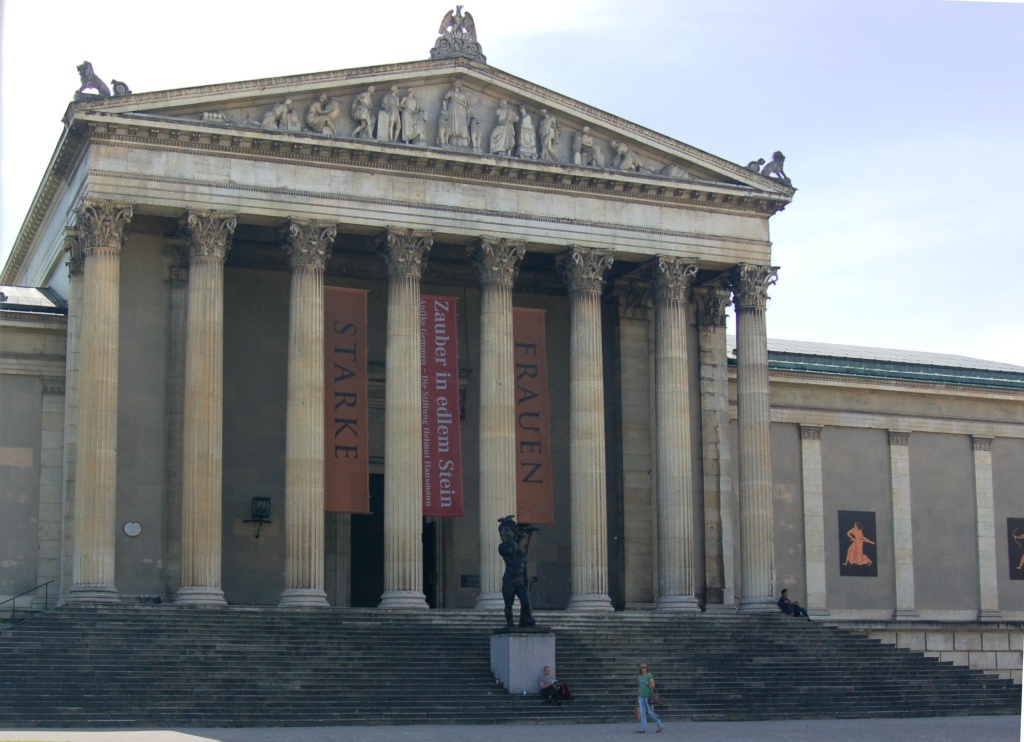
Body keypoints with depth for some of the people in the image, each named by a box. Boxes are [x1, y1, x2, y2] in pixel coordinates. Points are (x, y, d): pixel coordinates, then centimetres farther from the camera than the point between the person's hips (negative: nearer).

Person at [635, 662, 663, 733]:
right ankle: (643, 728, 2)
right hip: (642, 697, 6)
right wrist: (638, 697, 19)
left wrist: (648, 684, -27)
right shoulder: (639, 677, 14)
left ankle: (660, 726, 6)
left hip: (648, 696, -6)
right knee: (642, 713, 2)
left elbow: (653, 685, -8)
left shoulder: (649, 675, -4)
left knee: (651, 712, -6)